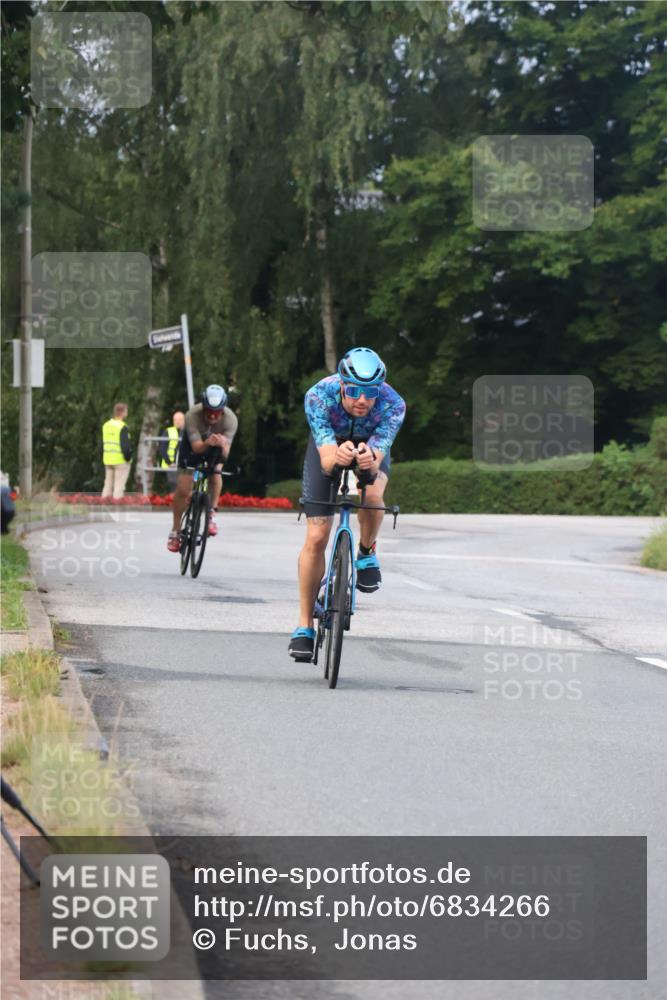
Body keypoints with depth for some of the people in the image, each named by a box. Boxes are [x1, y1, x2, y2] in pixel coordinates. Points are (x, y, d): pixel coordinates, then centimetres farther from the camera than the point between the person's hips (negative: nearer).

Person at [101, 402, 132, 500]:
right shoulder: (122, 427, -15)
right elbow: (125, 445, -19)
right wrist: (128, 457, -7)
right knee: (119, 485, -4)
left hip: (108, 460, 7)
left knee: (108, 484, 14)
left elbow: (102, 444, 15)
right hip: (120, 460, -7)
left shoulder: (106, 425, 10)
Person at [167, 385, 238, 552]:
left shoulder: (230, 419, -32)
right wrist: (207, 443, -62)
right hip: (193, 445, -1)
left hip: (215, 449, 1)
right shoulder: (192, 416, -36)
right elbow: (197, 447, -40)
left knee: (215, 472, -29)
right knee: (183, 489, -10)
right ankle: (175, 531, 6)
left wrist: (222, 445, -58)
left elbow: (225, 453, -35)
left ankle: (211, 515, -13)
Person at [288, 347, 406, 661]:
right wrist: (337, 456, -65)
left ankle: (366, 554, -2)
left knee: (372, 496, -34)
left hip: (371, 449, 0)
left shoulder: (392, 404, -34)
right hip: (328, 447, 0)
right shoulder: (319, 395, -35)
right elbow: (325, 460, -42)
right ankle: (304, 626, 3)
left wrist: (370, 460, -64)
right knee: (316, 538, -9)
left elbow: (376, 461, -40)